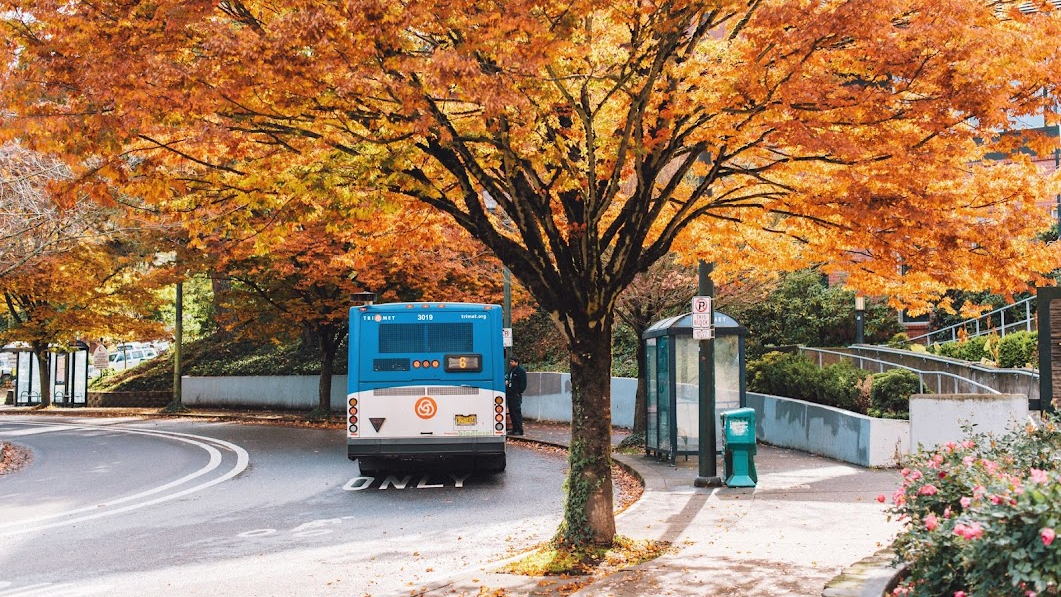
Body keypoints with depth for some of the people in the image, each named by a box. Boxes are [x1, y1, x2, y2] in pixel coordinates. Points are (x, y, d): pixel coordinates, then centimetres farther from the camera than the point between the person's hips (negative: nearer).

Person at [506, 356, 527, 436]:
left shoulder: (521, 371, -9)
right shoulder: (511, 369, 16)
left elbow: (523, 384, -11)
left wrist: (519, 392, -12)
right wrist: (507, 380, 8)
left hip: (516, 395, -9)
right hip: (510, 394, 9)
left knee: (517, 412, -8)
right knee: (511, 411, 10)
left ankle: (519, 430, -6)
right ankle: (515, 429, 15)